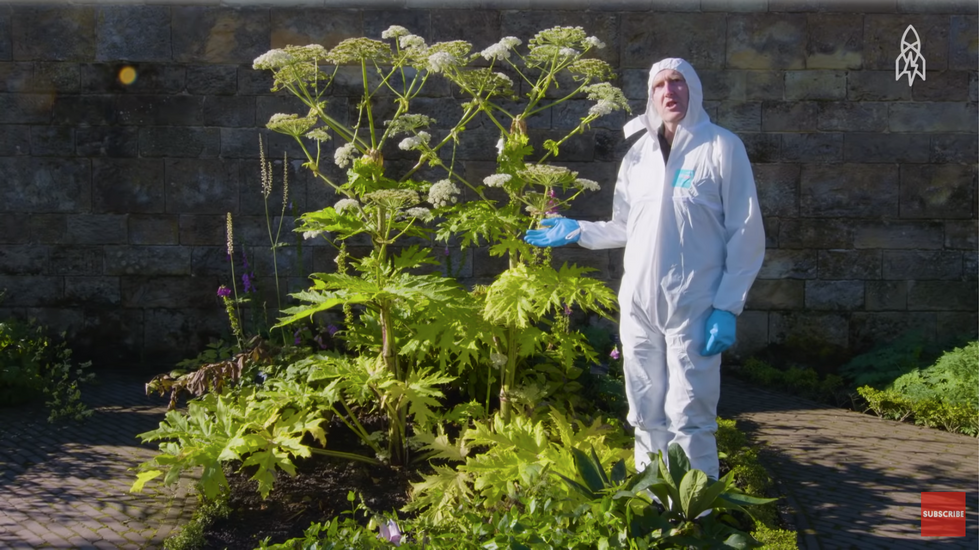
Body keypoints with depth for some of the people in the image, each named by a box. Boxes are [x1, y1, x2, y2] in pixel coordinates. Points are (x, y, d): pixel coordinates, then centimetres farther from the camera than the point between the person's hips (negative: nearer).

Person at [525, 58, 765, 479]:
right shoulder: (638, 155, 13)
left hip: (694, 309, -5)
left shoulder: (722, 147, -2)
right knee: (646, 418, 12)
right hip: (638, 306, 5)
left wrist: (728, 307, -12)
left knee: (688, 421, -5)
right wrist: (577, 231, 9)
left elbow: (746, 236, -6)